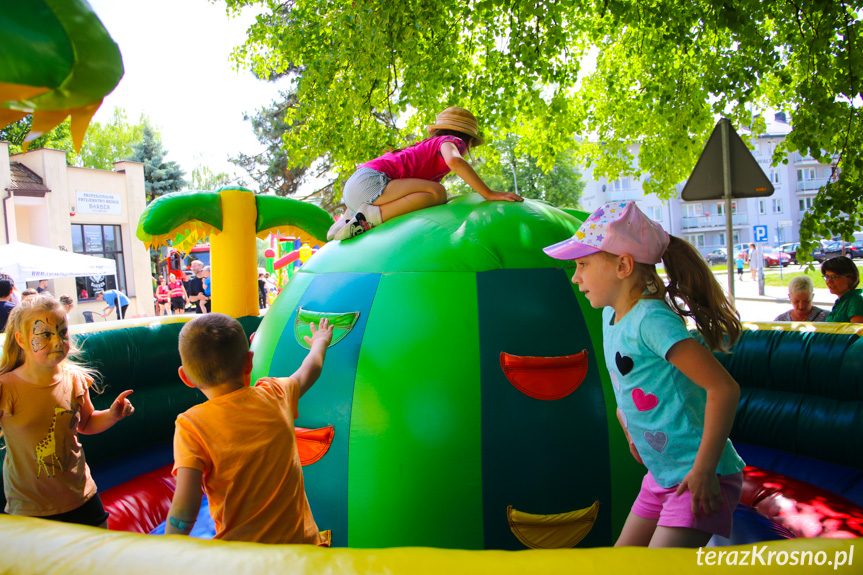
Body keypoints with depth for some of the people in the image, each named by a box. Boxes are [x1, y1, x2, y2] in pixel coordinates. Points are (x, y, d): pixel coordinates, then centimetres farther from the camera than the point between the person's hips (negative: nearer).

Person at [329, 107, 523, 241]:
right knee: (437, 192, -20)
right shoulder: (450, 141, 2)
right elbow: (454, 161, -22)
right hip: (369, 182, -10)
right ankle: (371, 217, -21)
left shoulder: (427, 146, 28)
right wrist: (489, 194, -19)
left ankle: (347, 218, 15)